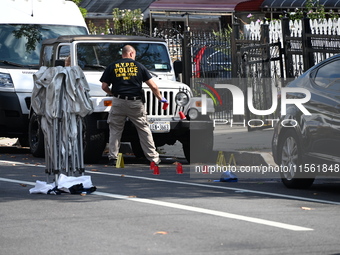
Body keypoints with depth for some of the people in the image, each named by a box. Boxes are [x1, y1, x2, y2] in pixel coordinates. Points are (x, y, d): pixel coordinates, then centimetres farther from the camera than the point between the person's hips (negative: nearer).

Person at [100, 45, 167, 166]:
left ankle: (113, 157, 4)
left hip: (118, 102, 0)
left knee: (115, 129, 11)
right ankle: (153, 157, 10)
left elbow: (104, 86, 4)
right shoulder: (139, 66, 5)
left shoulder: (112, 67, 6)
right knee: (144, 130, 8)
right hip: (135, 103, 0)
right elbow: (153, 86, 4)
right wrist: (160, 98, 18)